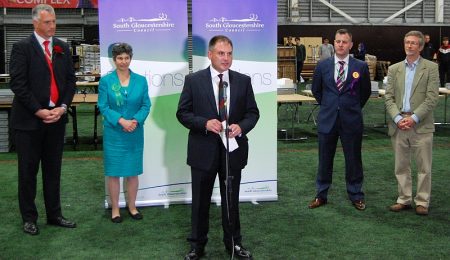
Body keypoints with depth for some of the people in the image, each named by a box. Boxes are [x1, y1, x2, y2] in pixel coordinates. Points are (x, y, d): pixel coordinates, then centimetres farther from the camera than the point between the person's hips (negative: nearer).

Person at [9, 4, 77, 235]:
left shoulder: (62, 47, 9)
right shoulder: (22, 48, -6)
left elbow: (70, 80, 8)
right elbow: (18, 83, -12)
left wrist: (62, 107, -5)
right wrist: (39, 111, -15)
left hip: (56, 118, 5)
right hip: (29, 119, -4)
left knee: (53, 170, 12)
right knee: (28, 171, 6)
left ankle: (54, 215, 23)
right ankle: (29, 218, 18)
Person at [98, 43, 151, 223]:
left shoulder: (141, 81, 4)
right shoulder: (106, 81, -3)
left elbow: (146, 105, 1)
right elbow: (103, 106, -7)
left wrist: (135, 121, -16)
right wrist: (121, 121, -19)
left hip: (135, 133, 2)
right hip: (113, 133, -2)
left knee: (133, 171, 9)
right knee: (114, 172, 4)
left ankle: (132, 206, 24)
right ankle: (115, 209, 17)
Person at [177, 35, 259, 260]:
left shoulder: (243, 81, 2)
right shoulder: (193, 80, -4)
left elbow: (253, 112, 4)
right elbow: (182, 113, -4)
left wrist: (241, 127, -16)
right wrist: (205, 123, -20)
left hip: (233, 150, 2)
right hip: (203, 150, -1)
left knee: (232, 200, 14)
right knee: (200, 202, 11)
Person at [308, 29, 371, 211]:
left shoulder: (361, 67, -2)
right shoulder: (322, 66, 2)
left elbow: (366, 92, 11)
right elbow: (316, 90, 15)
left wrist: (354, 107, 11)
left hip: (352, 120, -1)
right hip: (327, 119, 1)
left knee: (353, 160, 7)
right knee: (325, 159, 9)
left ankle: (356, 196, 20)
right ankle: (321, 195, 21)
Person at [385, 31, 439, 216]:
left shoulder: (431, 68, 0)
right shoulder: (394, 69, 10)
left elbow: (432, 98, -7)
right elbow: (389, 97, 5)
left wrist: (414, 118, -15)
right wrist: (397, 118, -10)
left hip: (421, 125, -3)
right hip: (398, 124, 3)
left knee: (424, 167, 4)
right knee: (401, 166, 10)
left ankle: (422, 202, 15)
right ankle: (404, 199, 22)